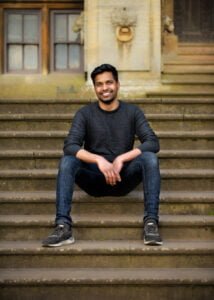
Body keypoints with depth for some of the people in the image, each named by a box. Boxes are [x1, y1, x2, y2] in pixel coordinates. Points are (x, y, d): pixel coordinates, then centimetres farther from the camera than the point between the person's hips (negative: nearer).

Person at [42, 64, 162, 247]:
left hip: (124, 178, 0)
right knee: (67, 161, -28)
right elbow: (70, 146, -14)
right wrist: (99, 160, -32)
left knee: (150, 158, -27)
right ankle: (63, 226, -36)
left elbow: (153, 143, -11)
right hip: (94, 179, 0)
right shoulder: (85, 114, 0)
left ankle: (151, 223, -33)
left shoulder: (133, 112, 2)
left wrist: (122, 159, -25)